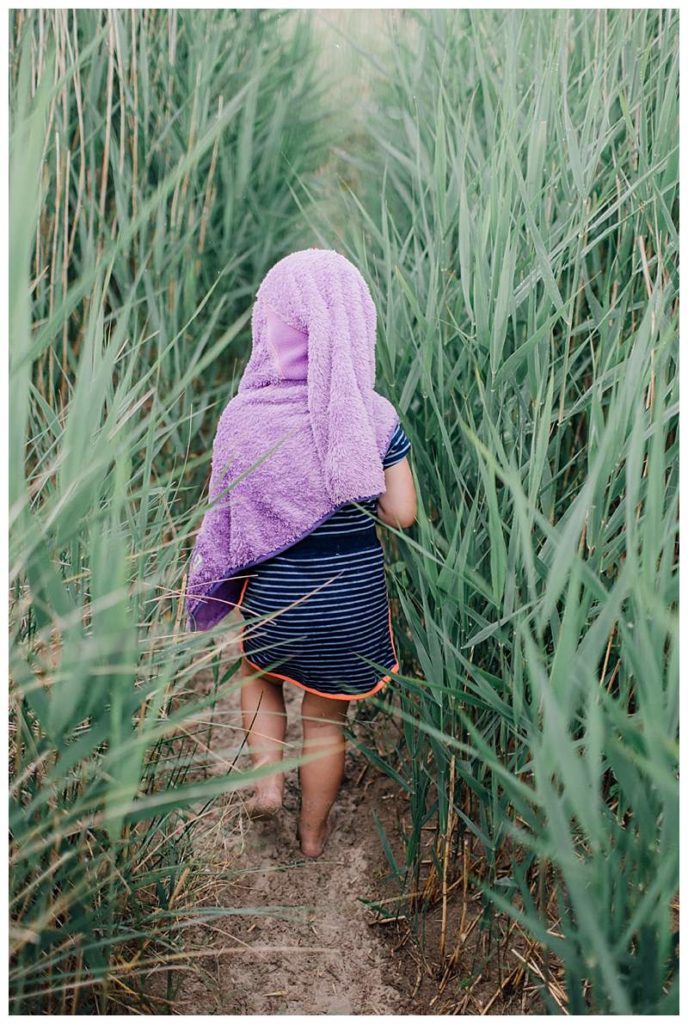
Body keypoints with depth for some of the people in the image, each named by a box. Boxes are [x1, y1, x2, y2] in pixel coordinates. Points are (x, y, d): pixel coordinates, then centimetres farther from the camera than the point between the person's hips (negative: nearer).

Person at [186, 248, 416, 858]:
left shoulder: (245, 415, -16)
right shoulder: (377, 418, -14)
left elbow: (227, 510, -8)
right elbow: (402, 515, -9)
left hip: (273, 594, 0)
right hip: (355, 596, 1)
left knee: (260, 674, 32)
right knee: (326, 715, 20)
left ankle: (268, 781, 21)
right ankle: (314, 832, 36)